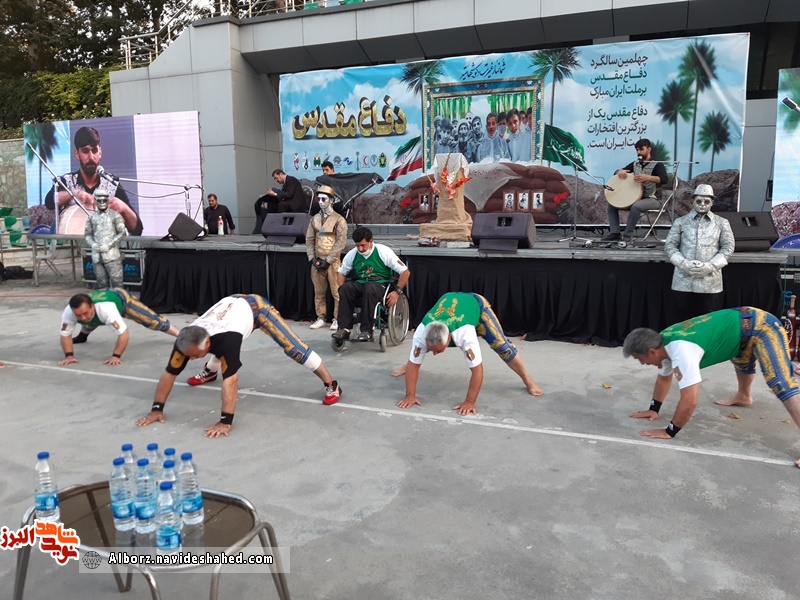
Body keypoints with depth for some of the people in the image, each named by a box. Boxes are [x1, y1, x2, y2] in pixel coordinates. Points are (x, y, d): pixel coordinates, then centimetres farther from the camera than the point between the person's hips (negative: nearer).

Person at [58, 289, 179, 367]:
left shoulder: (106, 308, -53)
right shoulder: (68, 312, -39)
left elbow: (123, 333, -48)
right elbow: (65, 334, -22)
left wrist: (116, 356, -46)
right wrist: (69, 355, -32)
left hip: (121, 298, -5)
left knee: (154, 321, -1)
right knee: (87, 326, 34)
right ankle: (82, 335, 69)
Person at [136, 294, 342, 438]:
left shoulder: (226, 339, -46)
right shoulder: (187, 340, -28)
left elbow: (231, 380, -50)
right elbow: (169, 373, -20)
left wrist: (225, 421, -51)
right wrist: (157, 408, -20)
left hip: (255, 307, -6)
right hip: (232, 304, 7)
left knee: (292, 347, -15)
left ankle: (331, 386, -9)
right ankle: (210, 371, 65)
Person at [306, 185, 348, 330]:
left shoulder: (339, 220, -4)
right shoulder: (314, 219, 11)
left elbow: (341, 242, -10)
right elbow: (309, 240, 12)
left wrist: (328, 260, -13)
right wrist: (312, 258, -1)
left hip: (332, 262, -5)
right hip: (317, 261, 5)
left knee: (337, 292, -3)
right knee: (319, 292, 10)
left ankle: (337, 319, 6)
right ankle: (320, 318, 19)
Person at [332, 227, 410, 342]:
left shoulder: (383, 251, -8)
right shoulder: (352, 254, 4)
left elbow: (405, 272, -6)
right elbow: (342, 272, 18)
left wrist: (397, 291, -17)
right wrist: (342, 290, -2)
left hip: (380, 284, -4)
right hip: (360, 284, 4)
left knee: (370, 288, -39)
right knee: (346, 288, -29)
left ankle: (366, 330, -35)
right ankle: (344, 328, -28)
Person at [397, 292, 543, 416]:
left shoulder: (464, 334, -47)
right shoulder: (422, 333, -37)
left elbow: (477, 370, -43)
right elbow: (413, 364, -28)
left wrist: (470, 402, -39)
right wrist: (410, 395, -28)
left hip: (476, 304, -3)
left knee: (501, 345, -13)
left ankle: (528, 380, 5)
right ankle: (405, 367, 41)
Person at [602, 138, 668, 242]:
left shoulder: (657, 164, -6)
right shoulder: (635, 164, 13)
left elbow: (663, 180, -23)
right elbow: (616, 172, 12)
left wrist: (647, 177, -38)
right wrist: (620, 171, -13)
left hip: (652, 199, -7)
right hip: (635, 197, 7)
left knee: (636, 206, -37)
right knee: (612, 204, -3)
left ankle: (627, 236, -29)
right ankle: (614, 233, -11)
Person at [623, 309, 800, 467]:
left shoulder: (681, 351, -34)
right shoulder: (664, 342, -3)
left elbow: (689, 401, -33)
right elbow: (664, 378, 16)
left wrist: (669, 432, -21)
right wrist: (653, 409, 19)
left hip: (761, 328, -10)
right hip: (744, 322, 10)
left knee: (782, 385, -25)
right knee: (742, 361, 37)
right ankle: (743, 397, 67)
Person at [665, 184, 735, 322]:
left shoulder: (722, 223, 10)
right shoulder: (681, 221, 10)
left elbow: (728, 247, 3)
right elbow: (669, 245, 4)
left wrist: (710, 266, -11)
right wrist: (683, 264, -12)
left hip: (710, 282, 0)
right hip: (684, 280, 0)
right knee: (684, 320, 5)